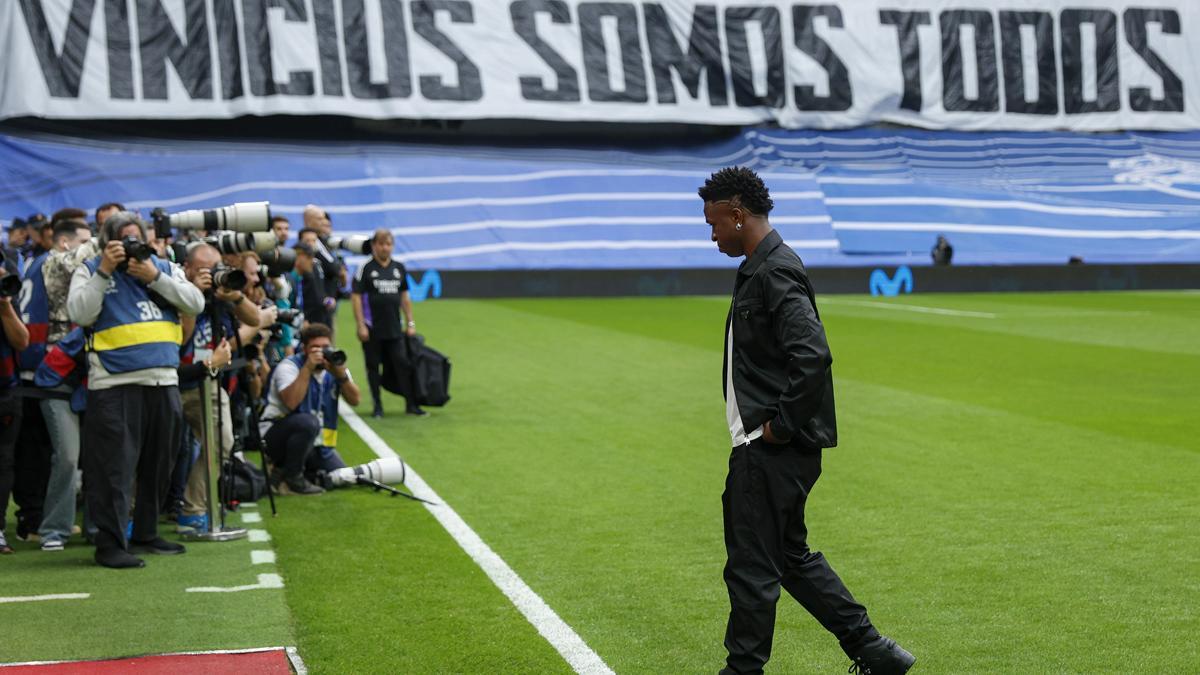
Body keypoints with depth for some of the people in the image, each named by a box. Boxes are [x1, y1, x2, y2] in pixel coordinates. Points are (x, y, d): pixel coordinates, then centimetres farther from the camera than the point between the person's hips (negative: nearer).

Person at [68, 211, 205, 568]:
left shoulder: (165, 268, 14)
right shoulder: (90, 271, 5)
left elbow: (195, 303, 1)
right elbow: (80, 314, -11)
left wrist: (155, 277, -9)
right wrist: (104, 272, -15)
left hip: (163, 381, 5)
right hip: (114, 384, -5)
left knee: (158, 465, 13)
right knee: (114, 467, -7)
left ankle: (146, 534, 25)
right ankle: (110, 543, -3)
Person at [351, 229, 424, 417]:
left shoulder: (399, 268, 9)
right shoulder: (366, 268, -4)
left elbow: (404, 297, 16)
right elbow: (356, 297, -6)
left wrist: (410, 322, 10)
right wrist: (361, 326, -12)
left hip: (395, 329, 3)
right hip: (372, 329, -3)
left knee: (403, 364, -2)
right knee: (373, 366, 5)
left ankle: (411, 404, 2)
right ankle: (378, 406, 13)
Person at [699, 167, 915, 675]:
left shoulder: (773, 273, -18)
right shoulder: (761, 268, 15)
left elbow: (813, 355, -28)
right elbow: (804, 353, 23)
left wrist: (781, 426, -20)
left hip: (771, 449, -11)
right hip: (764, 447, 11)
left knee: (752, 567, 0)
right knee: (791, 556, 18)